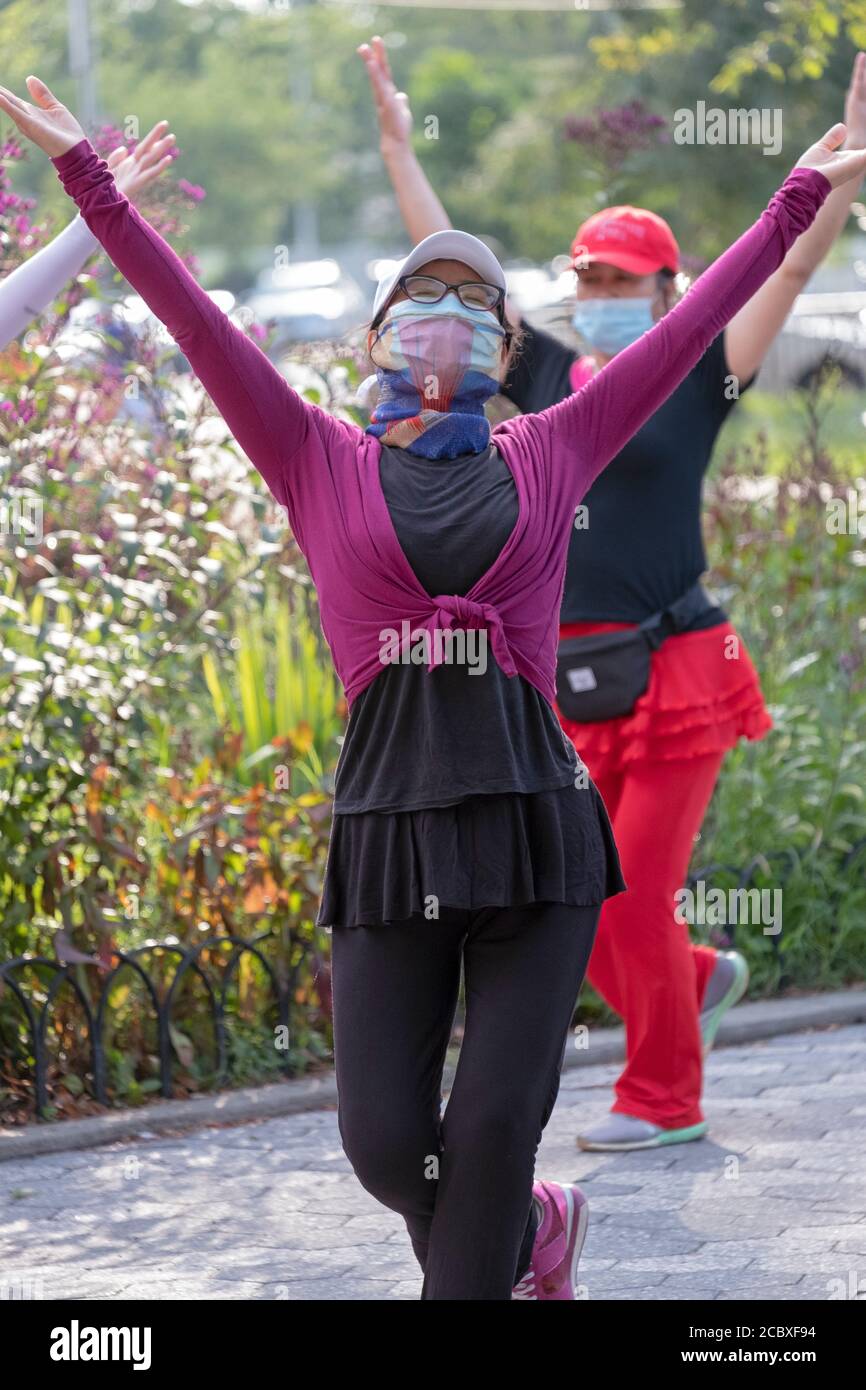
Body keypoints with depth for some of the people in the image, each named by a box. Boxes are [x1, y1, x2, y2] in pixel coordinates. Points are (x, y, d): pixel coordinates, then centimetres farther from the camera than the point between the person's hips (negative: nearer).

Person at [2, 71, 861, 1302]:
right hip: (390, 824, 0)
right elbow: (194, 318, 7)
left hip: (532, 821, 0)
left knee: (495, 1128, -6)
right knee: (386, 1140, -2)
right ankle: (530, 1234, 29)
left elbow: (686, 330, 16)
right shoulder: (322, 464, 11)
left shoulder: (548, 456, 13)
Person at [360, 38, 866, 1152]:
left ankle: (663, 1101, 14)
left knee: (635, 895, -2)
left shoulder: (695, 382, -1)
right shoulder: (549, 378, 10)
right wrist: (396, 141, 15)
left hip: (673, 672, -5)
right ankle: (694, 981, 33)